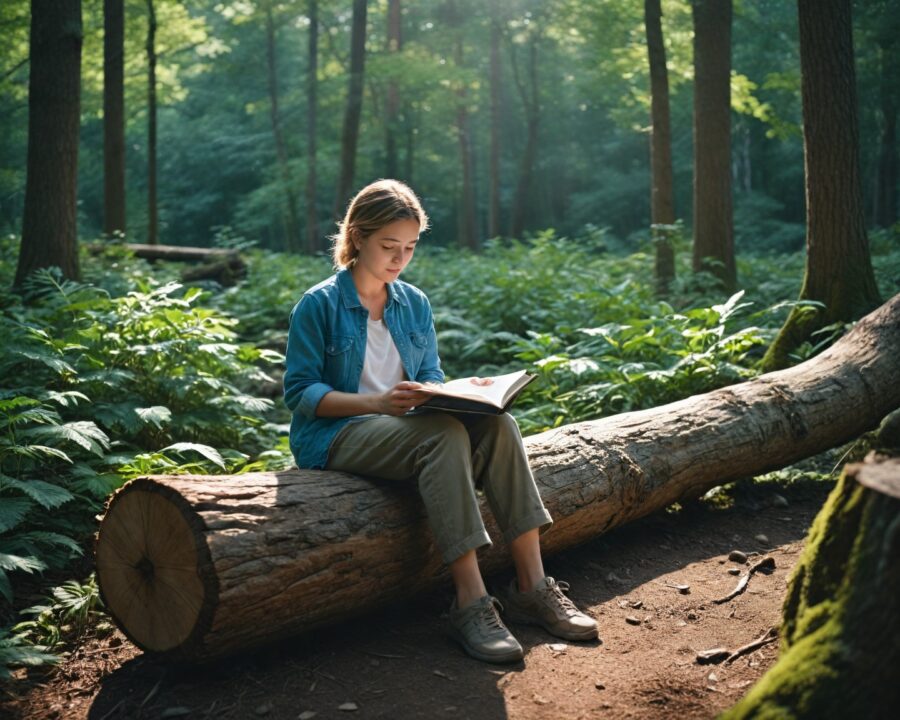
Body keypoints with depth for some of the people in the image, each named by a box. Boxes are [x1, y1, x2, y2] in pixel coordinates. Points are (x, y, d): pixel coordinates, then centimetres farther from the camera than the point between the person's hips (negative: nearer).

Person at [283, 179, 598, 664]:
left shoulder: (415, 303, 14)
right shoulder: (319, 305, -4)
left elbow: (432, 378, 15)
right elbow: (299, 392, -9)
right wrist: (377, 402, -22)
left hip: (402, 427, 6)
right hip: (336, 436, -6)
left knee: (496, 424, -22)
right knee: (444, 434, -34)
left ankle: (531, 587, -24)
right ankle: (471, 602, -36)